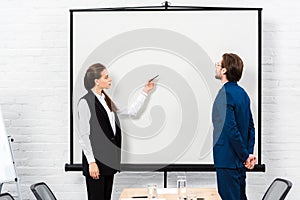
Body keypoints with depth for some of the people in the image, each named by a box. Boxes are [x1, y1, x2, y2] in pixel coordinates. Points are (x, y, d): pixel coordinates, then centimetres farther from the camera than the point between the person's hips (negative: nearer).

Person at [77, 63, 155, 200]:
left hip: (109, 159, 8)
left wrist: (145, 92, 15)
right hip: (96, 159, -8)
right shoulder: (85, 102, -13)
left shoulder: (106, 100, 12)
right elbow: (84, 136, -15)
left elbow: (131, 111, 19)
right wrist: (91, 162, -17)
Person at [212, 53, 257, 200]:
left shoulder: (224, 94, -17)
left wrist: (246, 156, -14)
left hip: (227, 160, -9)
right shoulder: (242, 93, 12)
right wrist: (249, 153, 9)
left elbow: (230, 129, -22)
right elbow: (250, 127, 14)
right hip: (239, 161, 9)